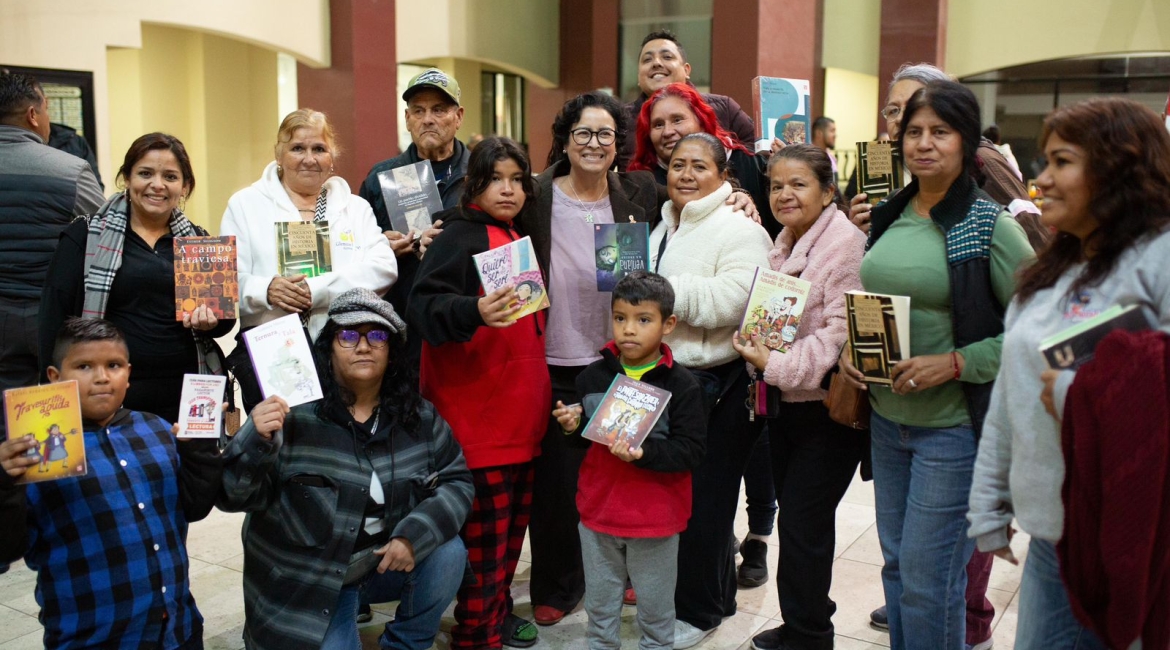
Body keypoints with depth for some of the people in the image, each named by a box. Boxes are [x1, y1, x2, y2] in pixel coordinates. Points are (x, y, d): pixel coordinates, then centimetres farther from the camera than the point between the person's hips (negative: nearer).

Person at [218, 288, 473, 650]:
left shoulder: (418, 415, -4)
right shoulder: (293, 414, -18)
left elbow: (456, 481, -1)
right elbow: (232, 495, -18)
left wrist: (415, 534, -18)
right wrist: (255, 440, -38)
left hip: (388, 561, 4)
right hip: (308, 581, -3)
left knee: (448, 553, -19)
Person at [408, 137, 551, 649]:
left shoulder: (519, 239, 15)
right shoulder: (460, 236, -10)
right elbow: (423, 305, -24)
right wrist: (474, 311, -40)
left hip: (520, 411, 8)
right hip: (477, 414, -8)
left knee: (512, 523, 17)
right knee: (485, 532, -3)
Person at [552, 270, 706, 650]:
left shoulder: (681, 385, -12)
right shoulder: (593, 376, 0)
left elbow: (690, 451, -17)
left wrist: (645, 453, -30)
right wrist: (573, 427, -9)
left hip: (655, 517, -3)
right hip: (598, 509, 4)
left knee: (655, 606, 14)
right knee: (600, 602, 20)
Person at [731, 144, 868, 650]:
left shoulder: (845, 243, -15)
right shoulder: (783, 245, 10)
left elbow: (842, 333, -23)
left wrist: (778, 365, -22)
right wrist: (754, 346, 5)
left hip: (828, 405, -8)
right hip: (785, 402, 8)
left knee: (801, 523, -3)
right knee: (796, 518, 16)